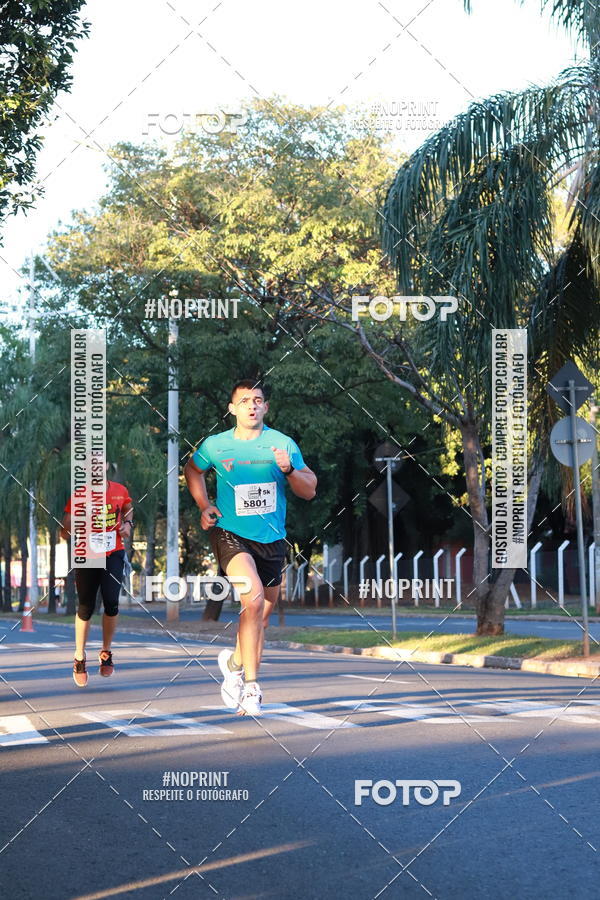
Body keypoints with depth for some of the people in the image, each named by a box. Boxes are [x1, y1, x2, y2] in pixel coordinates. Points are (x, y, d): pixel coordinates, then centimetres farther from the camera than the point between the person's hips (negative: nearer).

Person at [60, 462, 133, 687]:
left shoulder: (120, 490, -1)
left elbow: (128, 507, 24)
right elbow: (64, 532, -9)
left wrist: (128, 523, 4)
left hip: (113, 554, 1)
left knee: (111, 603, -13)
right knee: (85, 609, 3)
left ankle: (106, 652, 11)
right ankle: (79, 658, 24)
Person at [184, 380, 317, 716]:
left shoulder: (283, 444, -1)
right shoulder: (215, 445, 0)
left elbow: (310, 491, 2)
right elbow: (193, 469, 21)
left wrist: (289, 470, -17)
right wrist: (204, 505, 7)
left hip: (272, 540, 3)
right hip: (230, 534, -3)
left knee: (262, 617, 12)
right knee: (254, 599, -26)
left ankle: (235, 662, 41)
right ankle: (251, 684, -20)